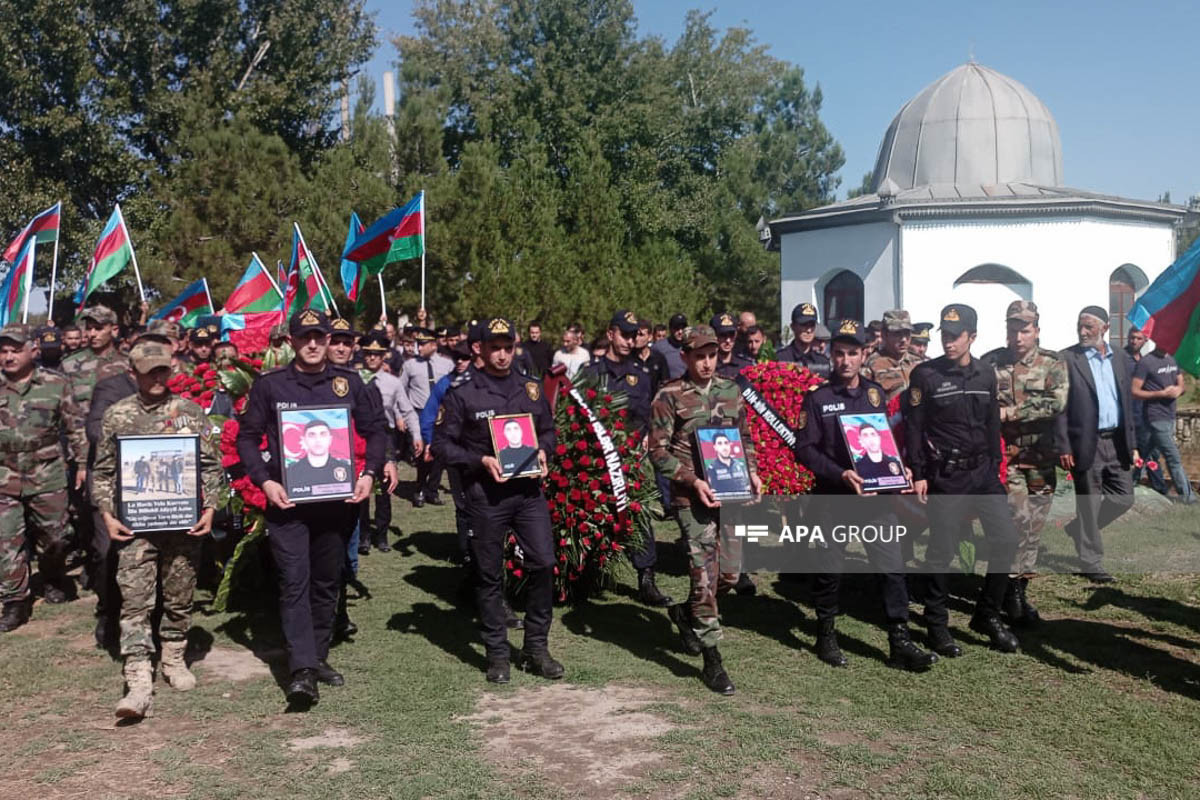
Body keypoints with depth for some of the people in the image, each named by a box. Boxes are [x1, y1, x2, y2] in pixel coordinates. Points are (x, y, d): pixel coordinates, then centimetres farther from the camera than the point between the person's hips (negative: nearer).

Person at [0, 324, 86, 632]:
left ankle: (53, 579, 36)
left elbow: (76, 428, 4)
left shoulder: (56, 385, -1)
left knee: (54, 536, 10)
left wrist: (83, 463, 1)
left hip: (47, 477, -1)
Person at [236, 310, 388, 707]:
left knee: (327, 582, 12)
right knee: (294, 581, -10)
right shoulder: (269, 385, 1)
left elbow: (376, 430, 11)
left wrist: (369, 473, -3)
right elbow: (247, 437, 3)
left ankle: (319, 656, 26)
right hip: (287, 500, -3)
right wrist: (264, 480, -10)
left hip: (337, 500, 3)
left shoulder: (348, 382, 6)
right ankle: (302, 669, -10)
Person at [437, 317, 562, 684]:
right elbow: (443, 441, -4)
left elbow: (548, 430, 20)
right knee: (489, 575, 6)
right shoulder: (462, 391, -3)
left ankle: (536, 647, 15)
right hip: (485, 492, -3)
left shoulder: (530, 387, 10)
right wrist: (481, 461, -15)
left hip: (528, 488, 4)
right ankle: (497, 654, 19)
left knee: (544, 563, -1)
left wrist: (542, 451, -1)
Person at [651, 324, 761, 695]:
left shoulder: (730, 391, 11)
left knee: (730, 573, 9)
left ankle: (685, 613, 37)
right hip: (692, 498, -5)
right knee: (705, 576, -5)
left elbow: (745, 436, 20)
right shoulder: (669, 397, -5)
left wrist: (751, 471, 4)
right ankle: (712, 661, 6)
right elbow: (658, 450, -7)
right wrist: (692, 480, -16)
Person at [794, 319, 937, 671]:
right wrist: (840, 474, -19)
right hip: (832, 496, -3)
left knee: (893, 567, -2)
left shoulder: (876, 393, 9)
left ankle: (900, 643, 6)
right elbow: (805, 448, -8)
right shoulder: (818, 398, -3)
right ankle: (826, 636, 24)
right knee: (829, 570, 6)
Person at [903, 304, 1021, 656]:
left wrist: (995, 468, 11)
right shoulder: (925, 374, -5)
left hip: (984, 471, 5)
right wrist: (918, 475, -9)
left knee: (1006, 539, 2)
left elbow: (993, 426, 15)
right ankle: (937, 624, 15)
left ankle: (988, 615, 20)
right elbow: (913, 427, -5)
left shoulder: (986, 374, 9)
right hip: (946, 475, -5)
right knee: (942, 550, 0)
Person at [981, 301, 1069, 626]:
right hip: (1004, 455, -2)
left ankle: (1020, 590, 20)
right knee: (1019, 520, -13)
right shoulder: (990, 363, 3)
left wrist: (1010, 413, -16)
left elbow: (1056, 403, -12)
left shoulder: (1053, 364, 2)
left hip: (1041, 459, 2)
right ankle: (1013, 591, -2)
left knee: (1034, 527, 8)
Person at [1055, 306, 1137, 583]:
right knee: (1090, 504, 3)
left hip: (1117, 441, 5)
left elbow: (1128, 402, 14)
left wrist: (1132, 443, 11)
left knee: (1124, 498, 8)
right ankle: (1092, 563, 14)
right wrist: (1064, 448, -13)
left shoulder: (1121, 359, 9)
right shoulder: (1066, 359, -7)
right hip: (1085, 443, -5)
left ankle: (1078, 529, 30)